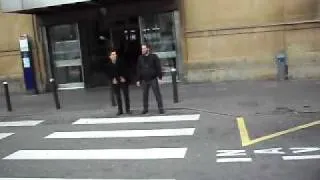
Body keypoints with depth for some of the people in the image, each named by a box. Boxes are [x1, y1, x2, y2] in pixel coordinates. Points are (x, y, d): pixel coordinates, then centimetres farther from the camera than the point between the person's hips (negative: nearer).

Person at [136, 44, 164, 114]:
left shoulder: (153, 56, -2)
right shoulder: (140, 58, 8)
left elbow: (158, 67, -4)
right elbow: (138, 69, 11)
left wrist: (160, 76, -10)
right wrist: (138, 80, 8)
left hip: (153, 79, -3)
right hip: (144, 80, 4)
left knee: (157, 94, -2)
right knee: (145, 95, 9)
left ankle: (160, 108, 4)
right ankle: (145, 109, 19)